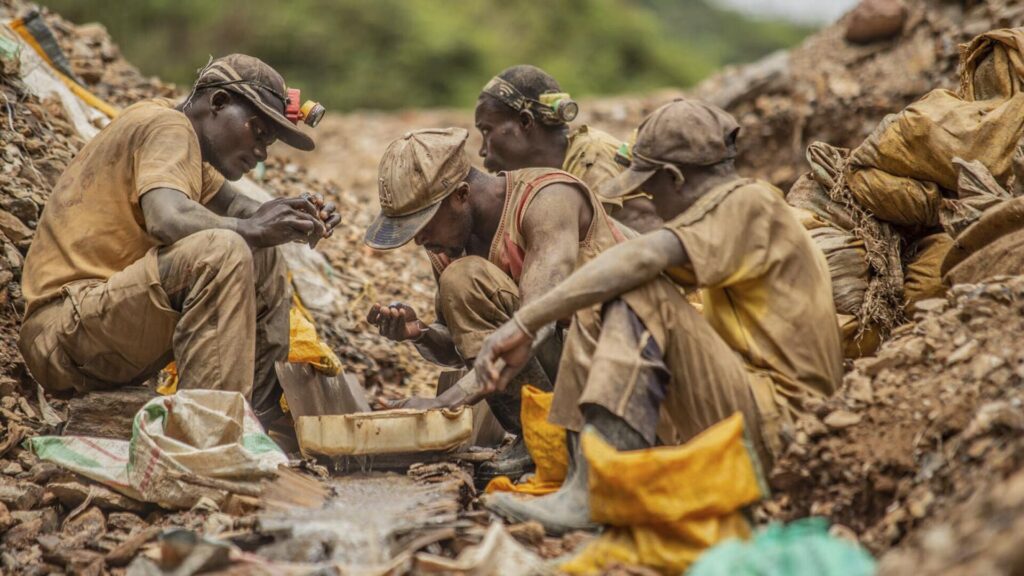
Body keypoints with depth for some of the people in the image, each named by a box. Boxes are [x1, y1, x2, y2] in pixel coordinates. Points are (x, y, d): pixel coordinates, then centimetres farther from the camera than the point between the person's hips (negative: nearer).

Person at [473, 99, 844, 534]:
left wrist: (524, 323, -30)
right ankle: (580, 479, -10)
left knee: (640, 297, -23)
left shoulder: (749, 204, -10)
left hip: (779, 428, -10)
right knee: (597, 309, 4)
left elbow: (643, 258, -27)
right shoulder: (736, 210, 20)